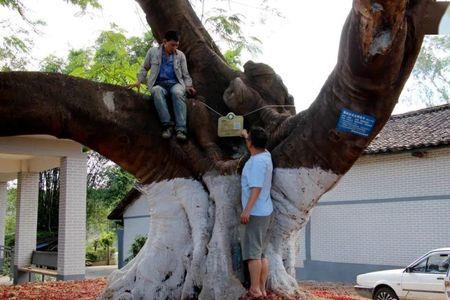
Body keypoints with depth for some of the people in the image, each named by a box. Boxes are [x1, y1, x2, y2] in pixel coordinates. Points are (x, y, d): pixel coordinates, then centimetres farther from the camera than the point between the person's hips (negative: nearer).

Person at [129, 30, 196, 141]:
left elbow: (185, 74, 18)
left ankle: (181, 129, -45)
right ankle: (167, 124, -40)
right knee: (157, 91, -39)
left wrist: (188, 86, 0)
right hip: (159, 84, 0)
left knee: (178, 93, -38)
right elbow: (144, 68, 20)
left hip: (175, 83, 1)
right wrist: (139, 81, 5)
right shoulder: (153, 52, 11)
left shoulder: (180, 55, 15)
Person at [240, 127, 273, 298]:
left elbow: (256, 187, -24)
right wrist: (246, 135, 49)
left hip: (255, 213, -10)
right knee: (261, 252, 10)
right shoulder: (265, 155, 10)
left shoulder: (257, 161, -17)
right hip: (264, 212, 10)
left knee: (252, 252, -6)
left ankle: (255, 289, -3)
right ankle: (262, 289, 13)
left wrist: (247, 210, -26)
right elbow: (257, 145, 34)